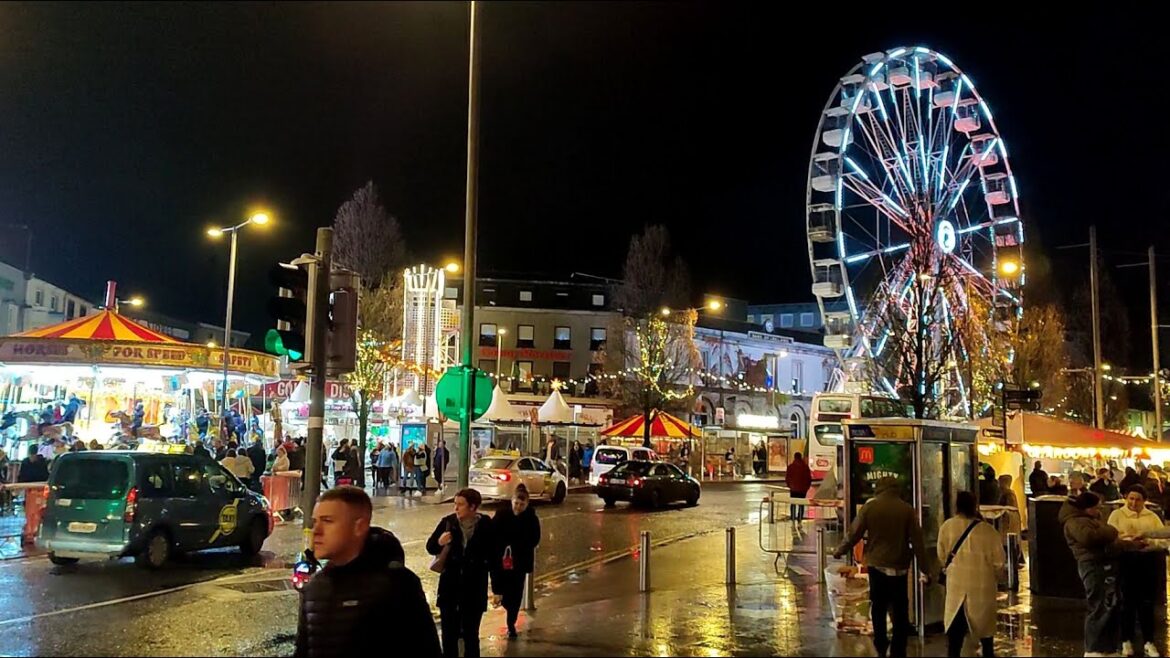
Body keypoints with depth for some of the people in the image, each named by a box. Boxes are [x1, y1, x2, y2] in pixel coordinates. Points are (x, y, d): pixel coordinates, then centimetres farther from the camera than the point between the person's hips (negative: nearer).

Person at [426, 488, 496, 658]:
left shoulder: (486, 526, -9)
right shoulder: (448, 522, -5)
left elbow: (494, 558, -5)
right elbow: (430, 547, 4)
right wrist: (439, 542, -17)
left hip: (474, 588, -2)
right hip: (449, 586, 2)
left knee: (471, 634, 8)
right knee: (449, 633, 9)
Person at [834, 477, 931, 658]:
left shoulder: (869, 507, -4)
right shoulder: (907, 509, -4)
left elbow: (854, 534, 0)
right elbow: (917, 540, -4)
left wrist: (840, 551, 16)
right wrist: (924, 569, 2)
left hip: (877, 565, 0)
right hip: (900, 567, 0)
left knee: (878, 606, 14)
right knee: (900, 610, 7)